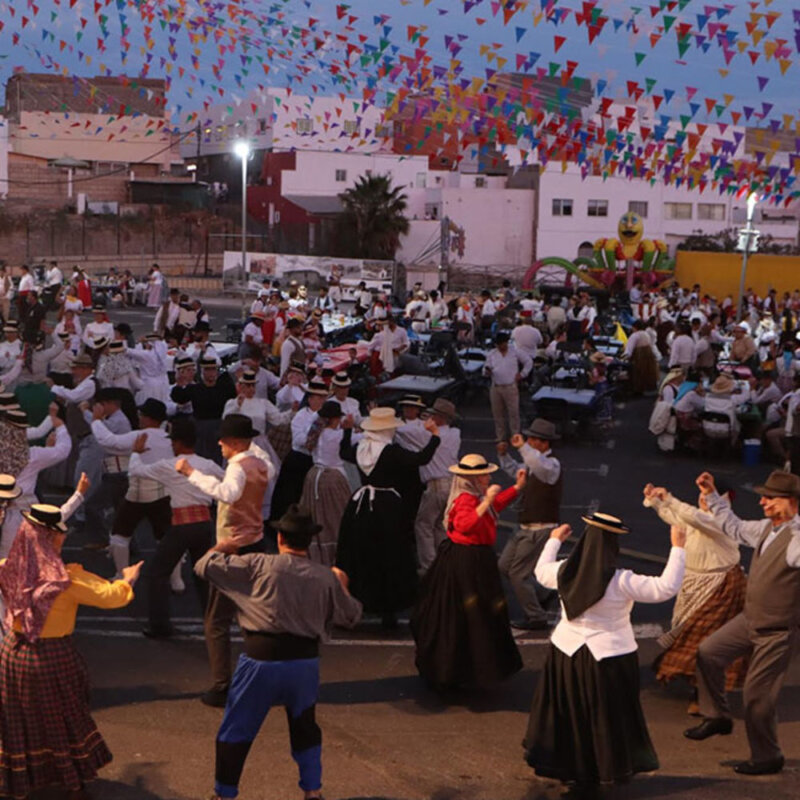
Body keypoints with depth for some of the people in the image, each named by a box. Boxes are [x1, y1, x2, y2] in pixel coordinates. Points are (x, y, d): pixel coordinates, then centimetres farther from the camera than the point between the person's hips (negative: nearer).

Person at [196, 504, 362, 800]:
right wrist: (342, 585, 33)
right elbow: (351, 616, 16)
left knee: (236, 732, 13)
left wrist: (220, 548, 18)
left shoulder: (258, 565, -6)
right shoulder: (326, 577, 3)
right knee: (305, 727, 25)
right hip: (305, 662, 3)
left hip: (261, 660, -3)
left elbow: (204, 567, -3)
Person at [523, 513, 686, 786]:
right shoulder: (621, 582, -22)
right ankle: (612, 767, 25)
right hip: (610, 658, -4)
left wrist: (553, 541, 29)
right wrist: (678, 548, -13)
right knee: (609, 717, 13)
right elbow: (666, 588, -20)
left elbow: (541, 572, 14)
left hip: (566, 652, 4)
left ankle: (558, 762, 32)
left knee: (567, 710, 20)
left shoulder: (565, 571, -9)